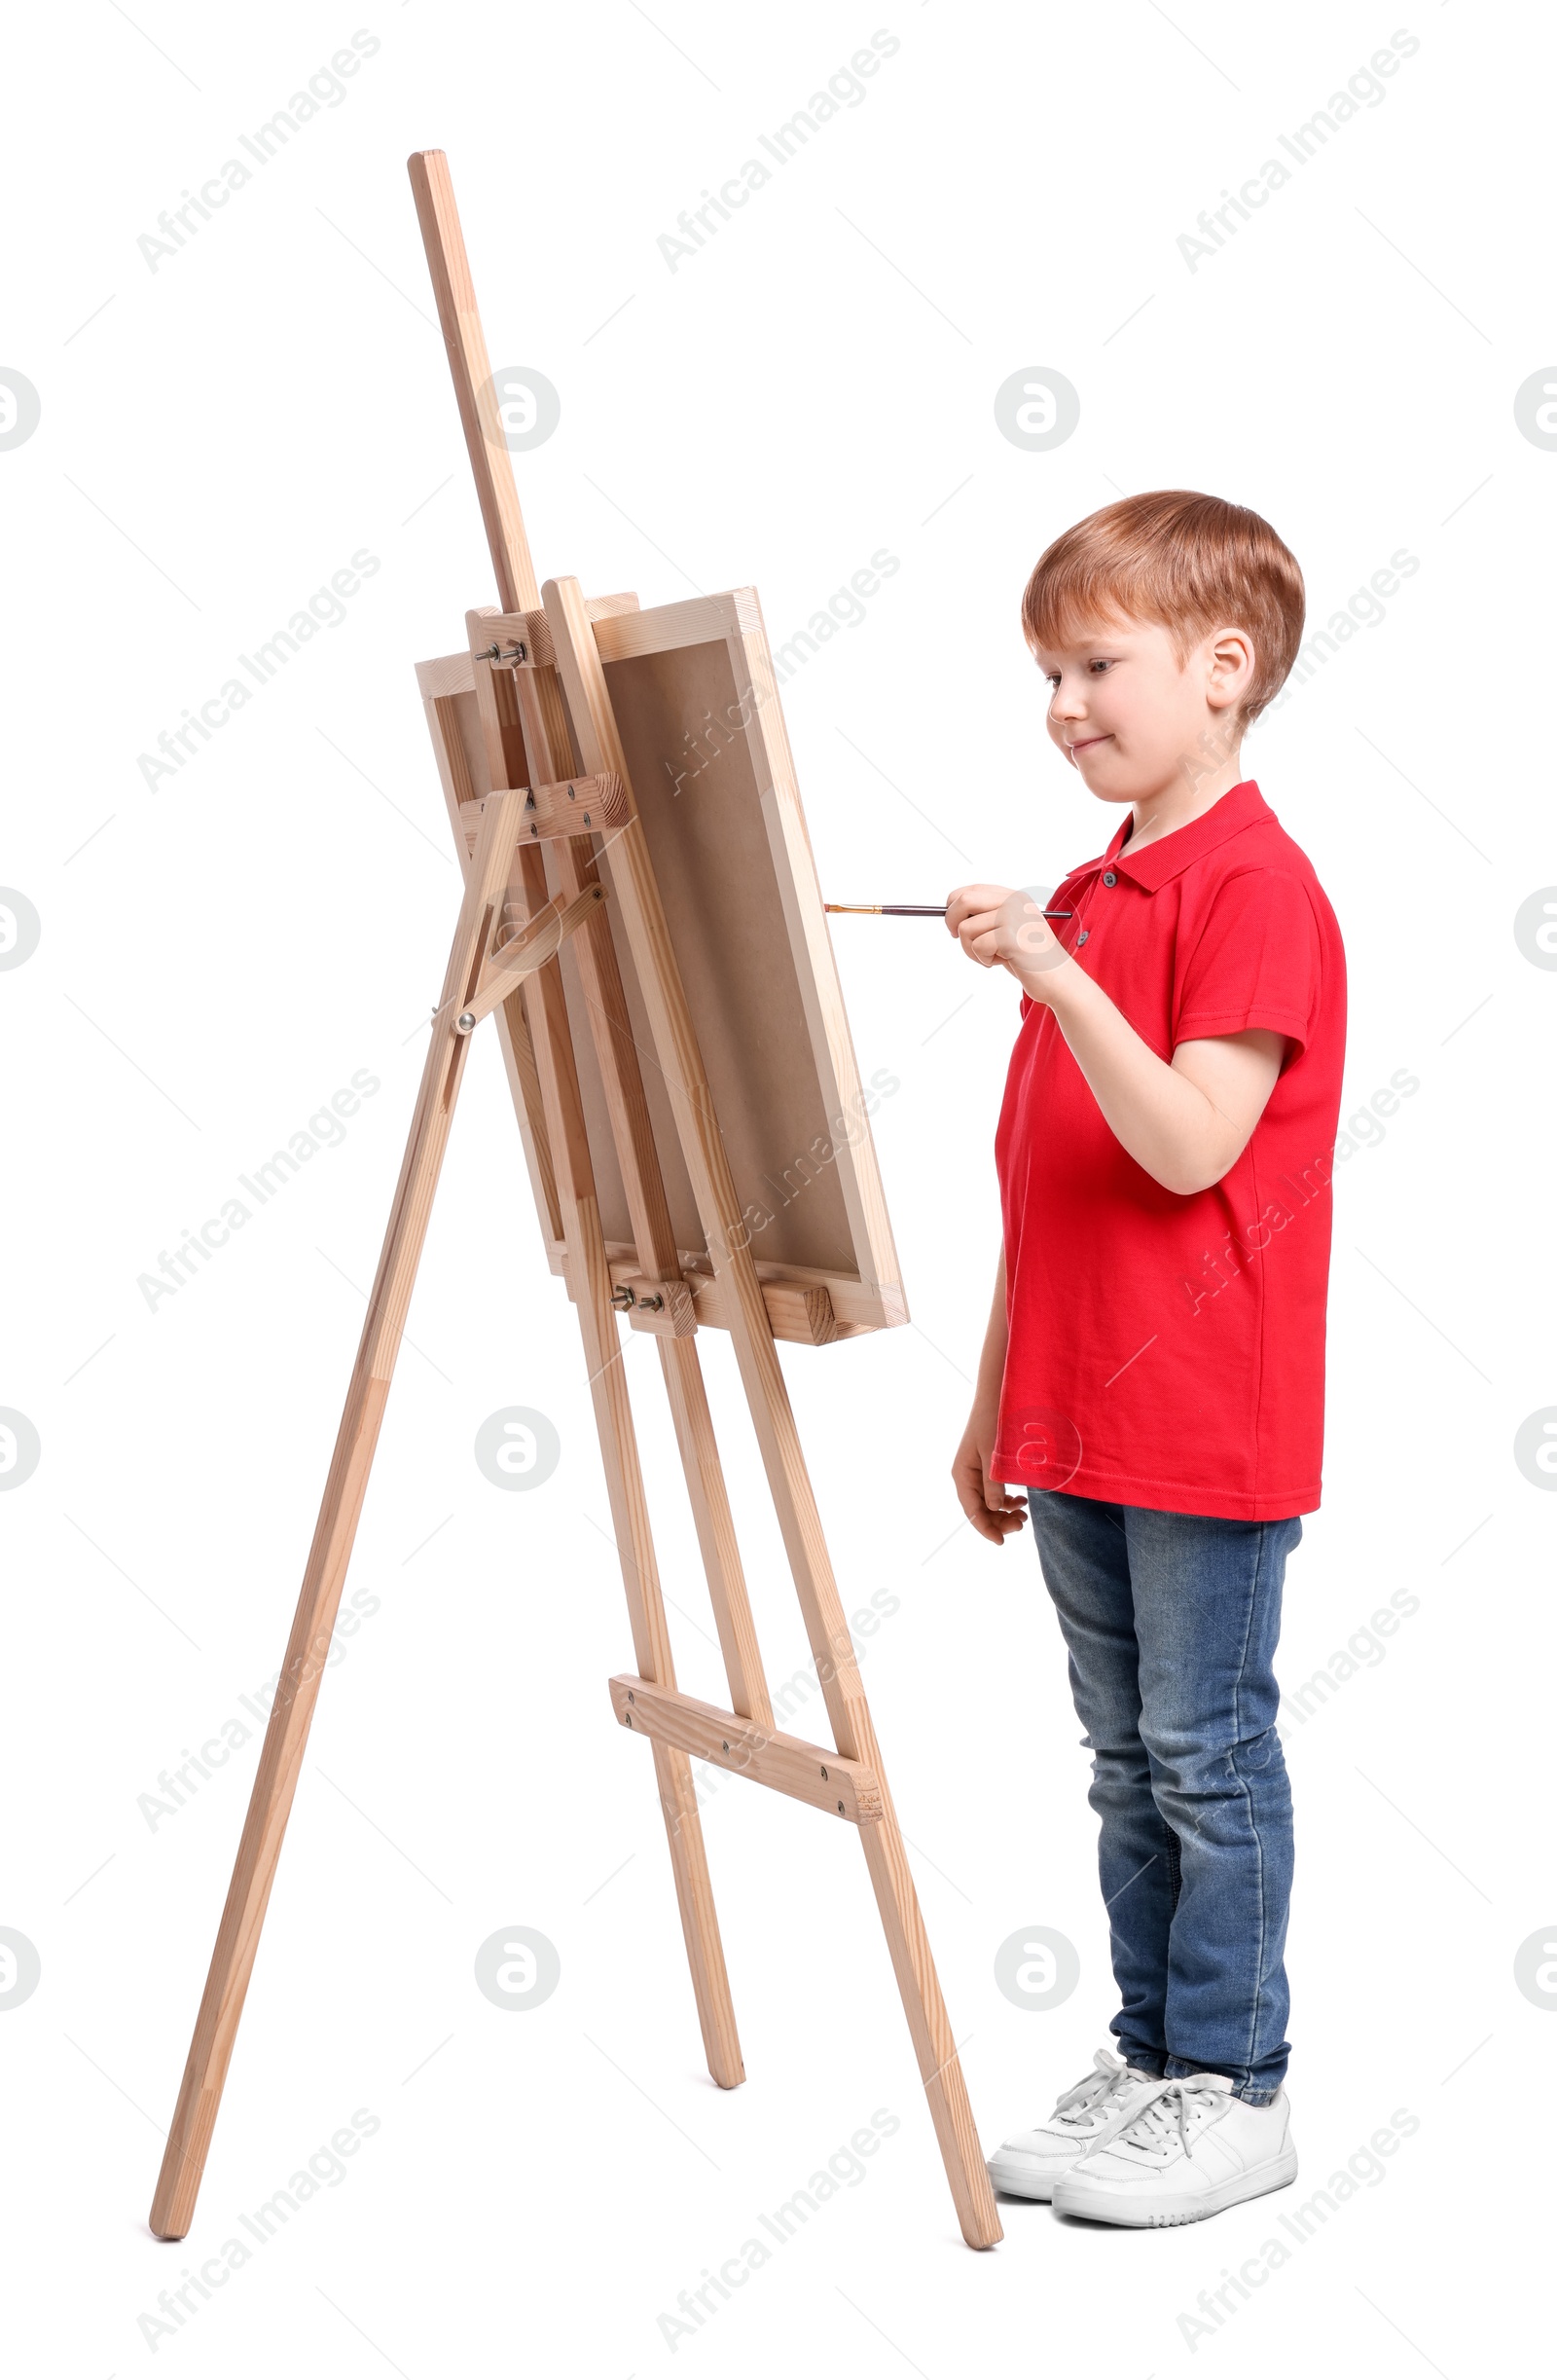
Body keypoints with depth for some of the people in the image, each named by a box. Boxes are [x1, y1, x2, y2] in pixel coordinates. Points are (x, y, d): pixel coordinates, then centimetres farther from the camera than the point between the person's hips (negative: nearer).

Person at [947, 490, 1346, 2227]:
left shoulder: (1255, 885, -12)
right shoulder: (1086, 896, 13)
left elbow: (1187, 1148, -21)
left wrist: (1057, 976, -29)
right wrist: (996, 1402, 17)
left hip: (1205, 1427, -8)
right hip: (1077, 1420, 8)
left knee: (1208, 1753, 1)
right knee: (1128, 1758, 14)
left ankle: (1232, 2088, 14)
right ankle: (1146, 2059, 25)